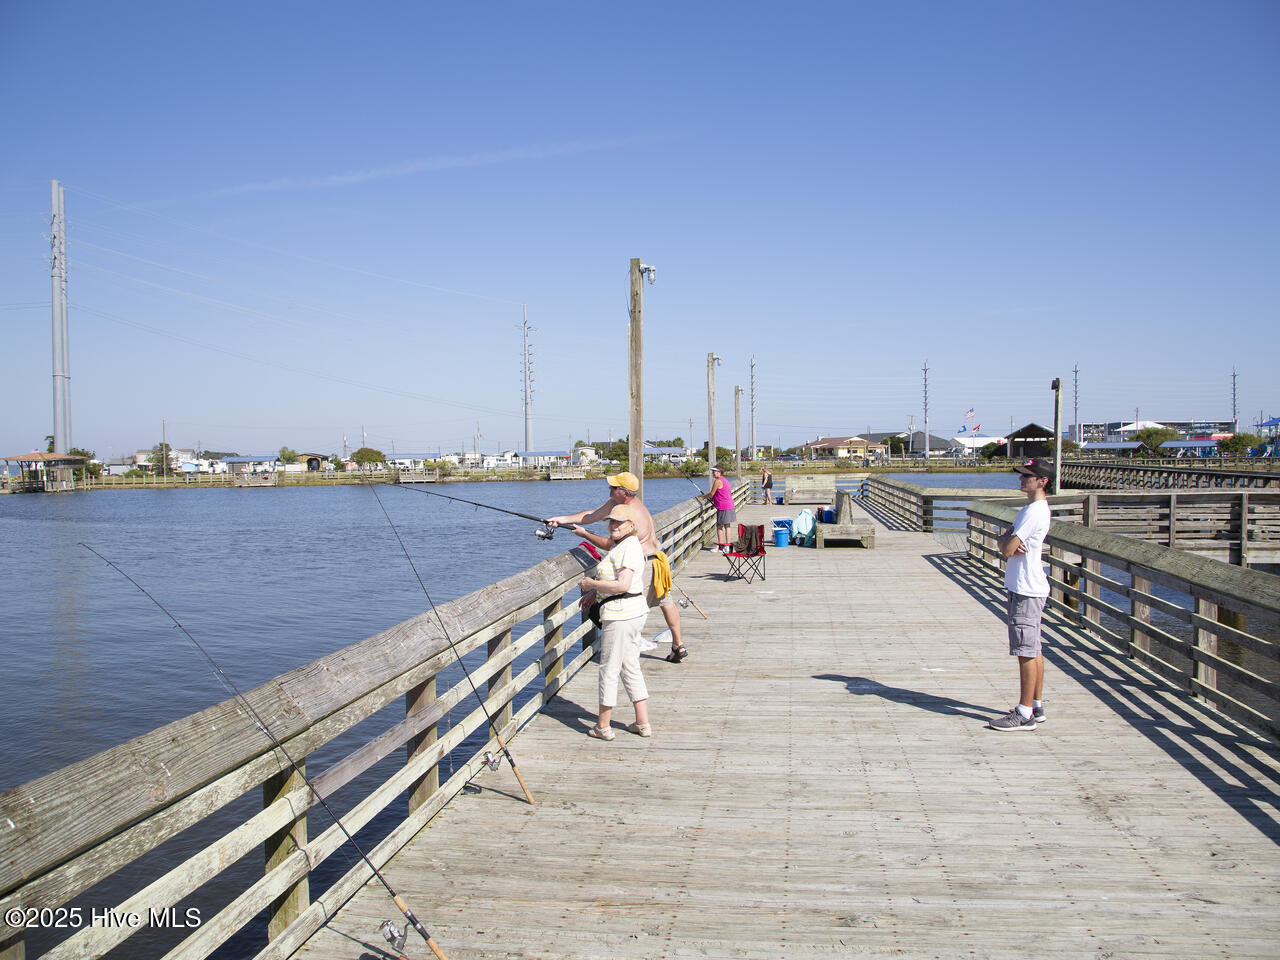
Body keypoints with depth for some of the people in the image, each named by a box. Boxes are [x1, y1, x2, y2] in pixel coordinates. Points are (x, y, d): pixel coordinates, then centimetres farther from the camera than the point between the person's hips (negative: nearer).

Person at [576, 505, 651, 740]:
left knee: (609, 670, 0)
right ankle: (643, 723, 20)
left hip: (620, 615, -11)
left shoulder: (629, 548, -17)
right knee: (631, 668, 15)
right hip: (634, 612, 11)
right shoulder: (620, 546, 16)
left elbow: (622, 585, -25)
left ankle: (603, 727, 11)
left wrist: (592, 584, -14)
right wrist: (596, 592, 22)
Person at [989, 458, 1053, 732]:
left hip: (1027, 591, -11)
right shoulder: (1032, 508, 16)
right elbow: (1002, 543, 14)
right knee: (1033, 650, 15)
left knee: (1026, 652, -7)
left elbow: (1007, 549, -19)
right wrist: (1007, 540, -9)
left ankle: (1025, 714, -3)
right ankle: (1035, 707, 23)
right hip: (1025, 588, 11)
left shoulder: (1034, 511, -17)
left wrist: (1007, 541, 3)